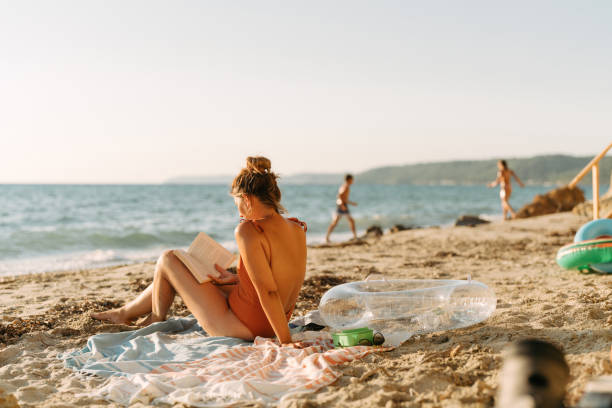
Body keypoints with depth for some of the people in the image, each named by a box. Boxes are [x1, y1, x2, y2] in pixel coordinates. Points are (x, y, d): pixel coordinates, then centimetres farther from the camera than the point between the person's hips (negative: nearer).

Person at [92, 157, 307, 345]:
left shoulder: (249, 231, -25)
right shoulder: (297, 230, 0)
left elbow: (268, 292, -28)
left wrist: (285, 341, -22)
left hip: (241, 328, -8)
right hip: (268, 326, 8)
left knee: (168, 260, 7)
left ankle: (156, 320, 34)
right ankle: (125, 313, 47)